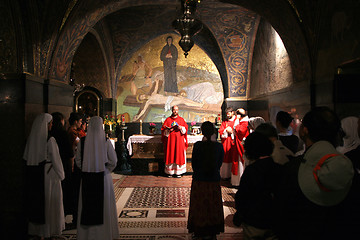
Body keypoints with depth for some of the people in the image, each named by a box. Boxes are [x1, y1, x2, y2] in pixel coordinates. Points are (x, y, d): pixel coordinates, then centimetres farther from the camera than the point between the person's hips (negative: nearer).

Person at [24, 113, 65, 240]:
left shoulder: (31, 138, 1)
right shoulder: (49, 140, -17)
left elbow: (26, 157, 8)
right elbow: (55, 159, -13)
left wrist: (34, 166, 18)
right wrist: (61, 174, -3)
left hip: (33, 174, 6)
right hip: (49, 173, -6)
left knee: (36, 201, 15)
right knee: (50, 202, 6)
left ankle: (37, 230, 28)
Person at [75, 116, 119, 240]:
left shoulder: (82, 142, -4)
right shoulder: (106, 141, -10)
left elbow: (78, 160, 2)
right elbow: (113, 161, -7)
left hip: (87, 178, 2)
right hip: (103, 178, -2)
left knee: (87, 205, 12)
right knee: (103, 206, 10)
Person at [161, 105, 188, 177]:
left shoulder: (181, 119, 10)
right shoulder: (168, 120, 8)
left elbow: (185, 128, 6)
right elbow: (163, 129, 5)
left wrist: (181, 128, -14)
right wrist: (169, 130, -14)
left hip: (179, 140, 0)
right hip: (170, 140, 0)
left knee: (179, 155, -2)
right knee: (170, 155, -2)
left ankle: (178, 172, 3)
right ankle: (170, 172, 5)